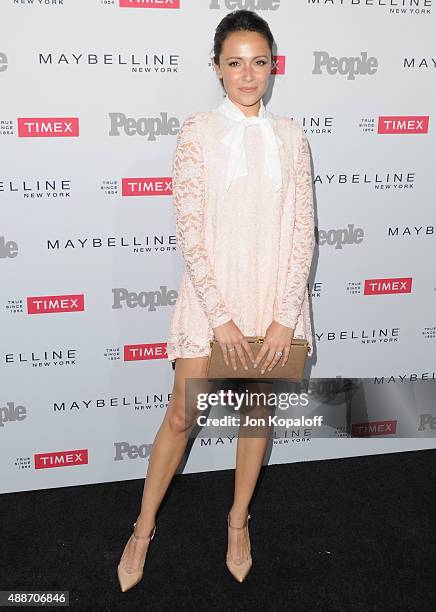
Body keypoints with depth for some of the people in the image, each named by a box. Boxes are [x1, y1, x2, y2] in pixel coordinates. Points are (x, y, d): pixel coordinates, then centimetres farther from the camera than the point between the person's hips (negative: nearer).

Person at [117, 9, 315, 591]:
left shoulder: (291, 135, 2)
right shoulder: (197, 131, -4)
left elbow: (303, 231, -1)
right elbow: (189, 230, -10)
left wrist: (285, 316, -9)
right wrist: (220, 317, -15)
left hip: (275, 297, 3)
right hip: (210, 295, -2)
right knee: (182, 416, 5)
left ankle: (238, 519, 35)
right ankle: (144, 527, 26)